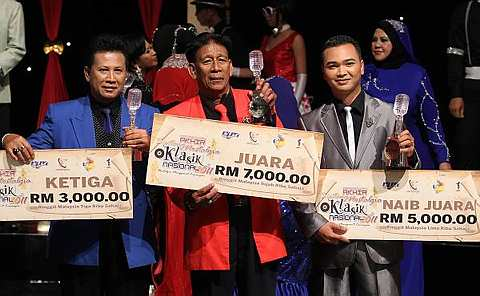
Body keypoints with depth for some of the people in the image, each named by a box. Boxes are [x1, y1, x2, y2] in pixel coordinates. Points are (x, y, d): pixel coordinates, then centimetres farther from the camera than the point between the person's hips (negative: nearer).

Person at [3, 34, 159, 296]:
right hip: (78, 242, -1)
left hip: (132, 243, 1)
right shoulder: (60, 115, 4)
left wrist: (150, 146, -18)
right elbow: (32, 154, 2)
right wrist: (12, 141, -19)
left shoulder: (147, 116, 5)